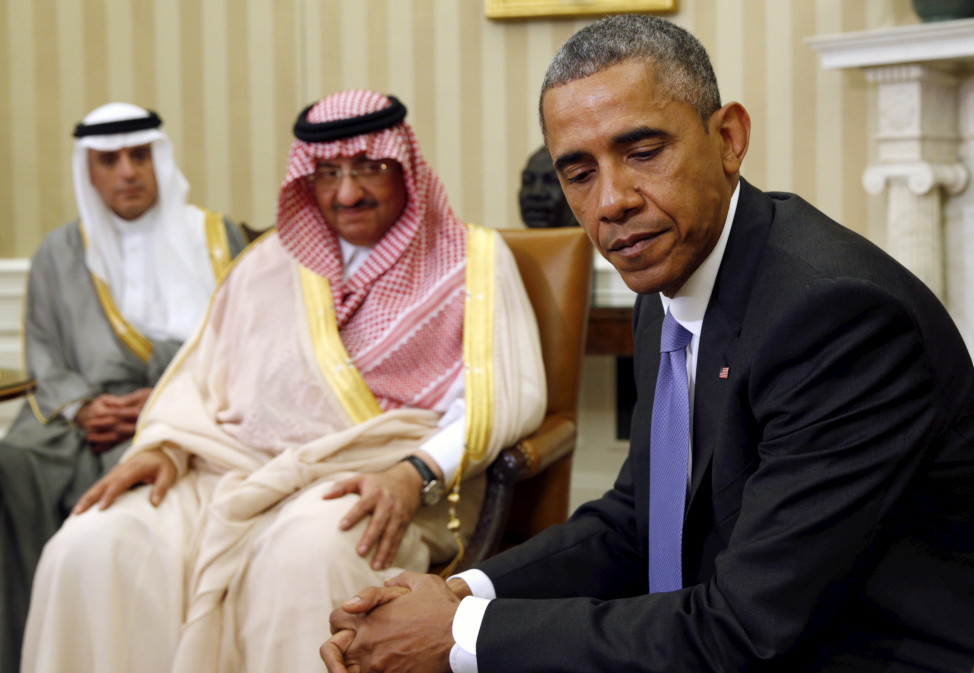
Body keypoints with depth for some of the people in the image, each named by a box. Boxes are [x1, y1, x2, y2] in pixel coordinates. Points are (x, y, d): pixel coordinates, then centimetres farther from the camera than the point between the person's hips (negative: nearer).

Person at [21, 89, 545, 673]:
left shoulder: (472, 258, 11)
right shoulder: (271, 262, 24)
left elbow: (508, 394, -2)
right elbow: (203, 373, 21)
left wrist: (417, 475, -19)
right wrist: (162, 445, -2)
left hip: (389, 479, -3)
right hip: (242, 469, 4)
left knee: (307, 549, -38)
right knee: (94, 547, -22)